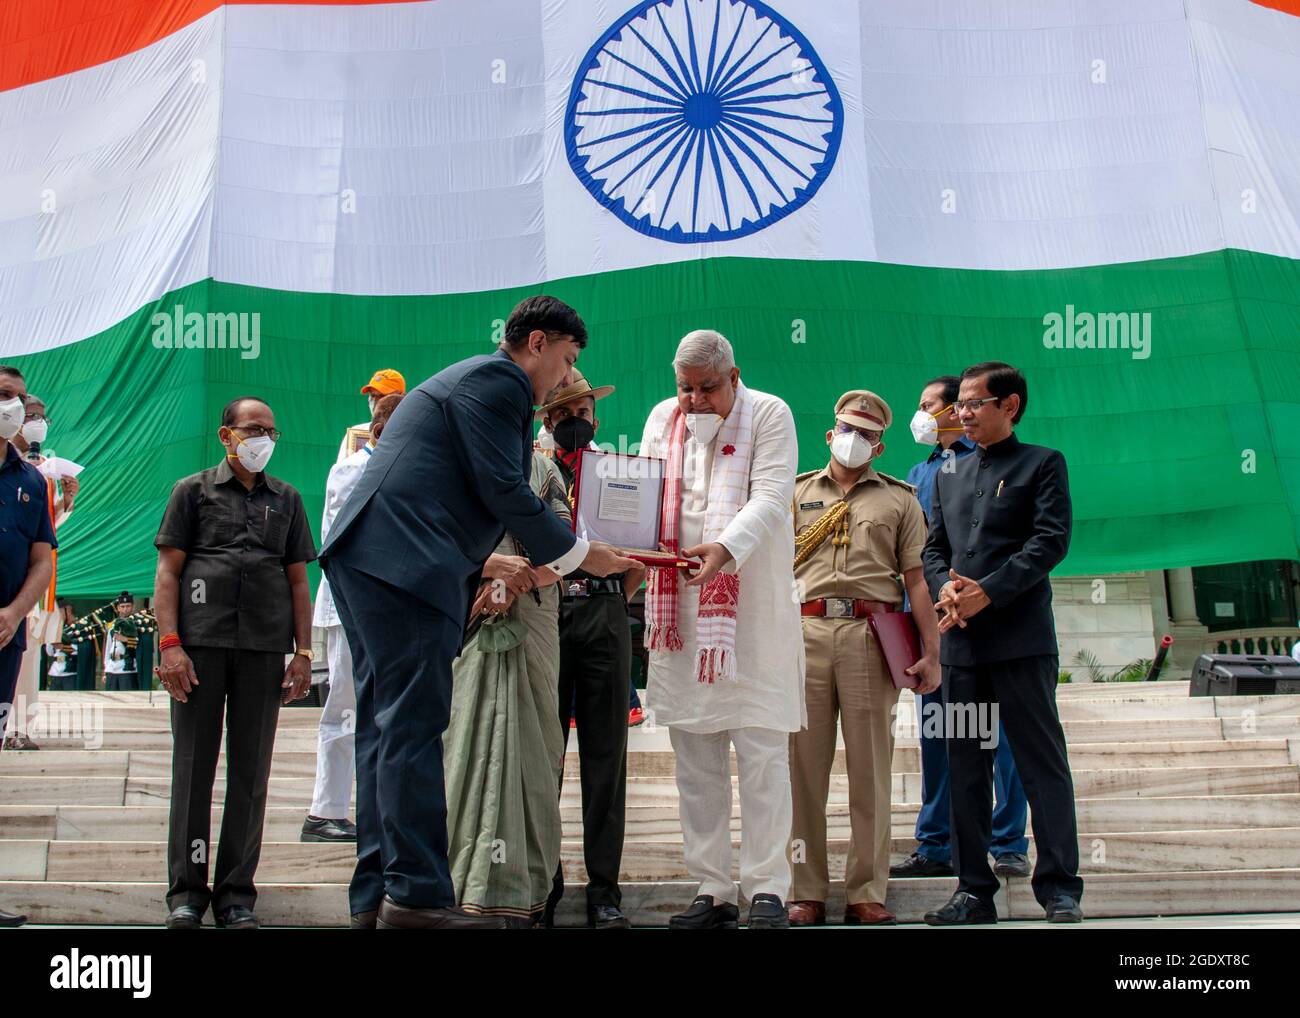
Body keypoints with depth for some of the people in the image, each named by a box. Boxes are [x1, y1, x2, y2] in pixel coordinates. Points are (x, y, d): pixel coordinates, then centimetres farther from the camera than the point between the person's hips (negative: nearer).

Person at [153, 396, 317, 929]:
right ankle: (187, 892, 7)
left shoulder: (286, 499, 18)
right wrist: (169, 643, -7)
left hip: (264, 646, 2)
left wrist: (303, 651, 7)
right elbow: (167, 572, 4)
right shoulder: (193, 491, 11)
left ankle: (236, 894, 10)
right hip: (200, 643, -2)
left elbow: (298, 580, 16)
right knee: (193, 766, 0)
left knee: (251, 771, 3)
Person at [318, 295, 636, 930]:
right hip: (405, 565, -11)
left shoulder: (466, 379, 29)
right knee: (415, 726, -11)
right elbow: (503, 489, -11)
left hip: (368, 560, 11)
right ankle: (417, 895, -10)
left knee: (388, 727, 9)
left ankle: (375, 899, 12)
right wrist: (580, 555, -1)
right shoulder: (497, 380, -3)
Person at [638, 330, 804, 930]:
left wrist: (725, 548, -30)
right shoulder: (663, 418, 13)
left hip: (754, 605, -4)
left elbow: (771, 498, -12)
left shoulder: (769, 414, 0)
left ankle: (767, 889, 3)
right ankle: (712, 892, 12)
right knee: (694, 756, 5)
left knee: (760, 748, -5)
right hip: (679, 606, 4)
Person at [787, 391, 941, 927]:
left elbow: (916, 579, 9)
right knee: (804, 764, 0)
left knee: (871, 766, 0)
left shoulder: (898, 499, 16)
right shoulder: (796, 493, 18)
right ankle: (806, 894, 5)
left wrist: (931, 652, 1)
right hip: (806, 631, 1)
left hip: (872, 634, -1)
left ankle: (866, 894, 5)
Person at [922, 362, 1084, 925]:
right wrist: (944, 587, -5)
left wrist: (988, 592, -15)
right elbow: (933, 547, 17)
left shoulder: (1042, 463, 3)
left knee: (1042, 761, -2)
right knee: (965, 765, 6)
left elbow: (1051, 540, -7)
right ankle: (974, 889, 12)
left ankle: (1059, 886, 4)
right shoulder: (949, 475, 19)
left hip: (1021, 635, -5)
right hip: (961, 639, 5)